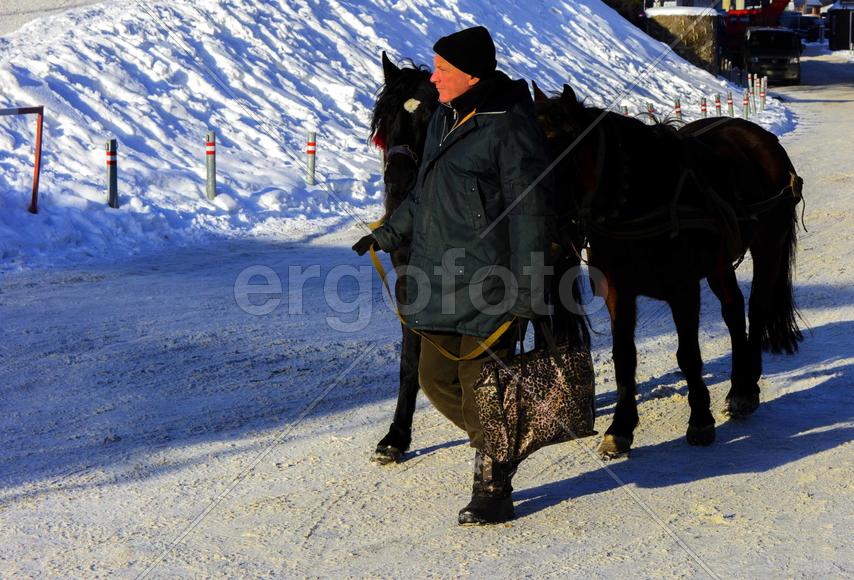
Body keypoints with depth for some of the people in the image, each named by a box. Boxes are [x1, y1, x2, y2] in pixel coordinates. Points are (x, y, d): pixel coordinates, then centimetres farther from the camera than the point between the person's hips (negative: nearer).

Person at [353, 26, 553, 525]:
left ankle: (493, 488, 13)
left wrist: (527, 294, -18)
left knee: (481, 387, -3)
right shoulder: (445, 118, 12)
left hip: (489, 284, -9)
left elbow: (529, 214, -16)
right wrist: (389, 234, 28)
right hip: (441, 280, 9)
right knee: (436, 378, 12)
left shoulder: (510, 128, -14)